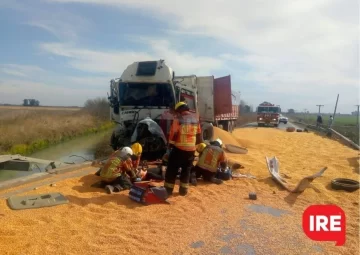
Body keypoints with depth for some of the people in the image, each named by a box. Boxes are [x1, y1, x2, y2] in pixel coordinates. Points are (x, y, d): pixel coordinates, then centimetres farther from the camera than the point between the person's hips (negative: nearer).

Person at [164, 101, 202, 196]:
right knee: (186, 170, 15)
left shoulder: (178, 118, -9)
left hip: (179, 148, -5)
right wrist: (198, 145, 23)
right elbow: (199, 134, 14)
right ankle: (183, 190, 19)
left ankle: (168, 189, 9)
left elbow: (173, 133, -10)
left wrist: (170, 144, 2)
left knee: (172, 169, 6)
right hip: (191, 149, 5)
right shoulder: (195, 118, 8)